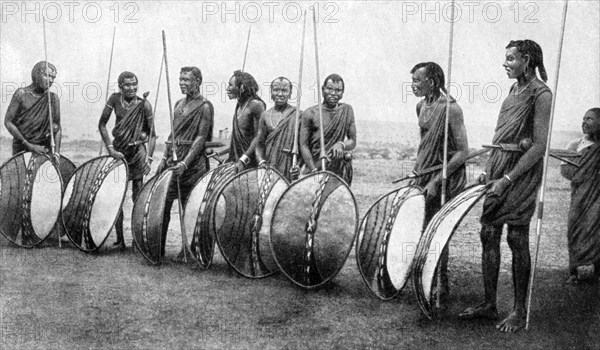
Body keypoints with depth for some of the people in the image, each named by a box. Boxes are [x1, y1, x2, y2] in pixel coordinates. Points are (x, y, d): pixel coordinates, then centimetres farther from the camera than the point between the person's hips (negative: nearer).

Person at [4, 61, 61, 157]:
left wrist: (56, 152, -11)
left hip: (44, 149, 2)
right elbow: (8, 122, -6)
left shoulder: (53, 98, 3)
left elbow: (57, 128, 2)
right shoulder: (21, 93, -4)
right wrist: (28, 145, -11)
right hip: (21, 148, -2)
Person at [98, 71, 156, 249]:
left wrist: (149, 157, -17)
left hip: (137, 150, -2)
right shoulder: (115, 99, -4)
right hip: (118, 150, 2)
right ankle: (119, 238, 7)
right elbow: (102, 124, 0)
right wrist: (110, 147, -9)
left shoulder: (144, 105, -10)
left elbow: (152, 134, -7)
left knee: (137, 196, 0)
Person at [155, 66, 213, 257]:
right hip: (174, 158, 7)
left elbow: (201, 137, -13)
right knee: (163, 202, 4)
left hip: (193, 161, -7)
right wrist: (165, 158, 13)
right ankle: (158, 247, 13)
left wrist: (186, 163, -21)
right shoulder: (179, 104, 16)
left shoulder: (204, 106, -7)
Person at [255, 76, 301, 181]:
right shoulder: (265, 115, 10)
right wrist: (261, 162, -6)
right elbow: (259, 144, 12)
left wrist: (299, 165, -15)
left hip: (289, 169, -2)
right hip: (268, 169, 2)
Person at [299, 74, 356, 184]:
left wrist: (342, 144, -12)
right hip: (315, 167, -2)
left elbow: (353, 142, 11)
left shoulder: (347, 110, 9)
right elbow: (303, 145, -3)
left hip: (340, 171, 2)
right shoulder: (310, 114, 1)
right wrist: (314, 170, -13)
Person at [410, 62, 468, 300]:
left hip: (447, 178, -7)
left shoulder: (450, 109, -17)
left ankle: (441, 285, 14)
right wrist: (417, 171, 11)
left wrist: (437, 181, -20)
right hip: (424, 174, 7)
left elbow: (463, 152, -18)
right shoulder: (421, 106, 7)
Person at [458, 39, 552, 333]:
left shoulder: (541, 94, -11)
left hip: (521, 174, -8)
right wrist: (487, 170, 10)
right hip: (498, 169, 8)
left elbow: (539, 147, -16)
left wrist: (507, 179, -19)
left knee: (517, 240, -1)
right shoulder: (514, 90, 13)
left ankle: (520, 311, 11)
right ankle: (489, 304, 18)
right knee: (488, 234, 7)